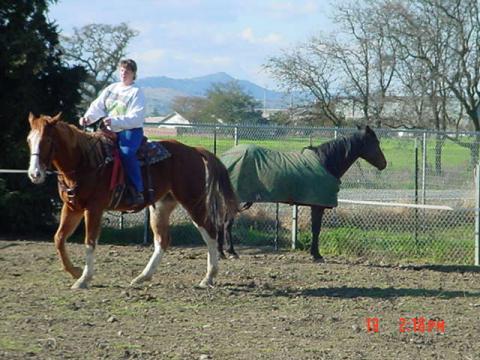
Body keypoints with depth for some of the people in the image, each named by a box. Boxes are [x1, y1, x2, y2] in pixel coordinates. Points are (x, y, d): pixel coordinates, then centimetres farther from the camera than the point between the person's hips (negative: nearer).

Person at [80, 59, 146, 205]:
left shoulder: (136, 92, -2)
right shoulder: (111, 89, 16)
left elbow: (136, 118, -15)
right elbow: (97, 106, 7)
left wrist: (114, 121, -28)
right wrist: (88, 117, -15)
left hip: (131, 131, -7)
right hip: (111, 132, 7)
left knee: (126, 152, -33)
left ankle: (137, 192, -32)